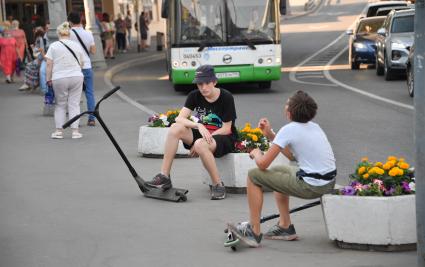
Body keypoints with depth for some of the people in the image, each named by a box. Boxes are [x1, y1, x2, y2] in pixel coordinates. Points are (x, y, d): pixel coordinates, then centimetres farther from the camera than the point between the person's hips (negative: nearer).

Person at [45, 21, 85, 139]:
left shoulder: (53, 46, -1)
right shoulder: (77, 46, 6)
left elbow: (49, 64, -4)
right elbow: (82, 63, 11)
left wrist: (48, 79, 2)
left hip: (59, 78, -1)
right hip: (76, 77, 1)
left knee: (60, 105, 11)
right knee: (74, 104, 5)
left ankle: (59, 130, 9)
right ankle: (75, 130, 2)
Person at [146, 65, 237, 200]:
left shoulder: (226, 97, -13)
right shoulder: (195, 96, 0)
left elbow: (226, 129, -12)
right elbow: (179, 118, -11)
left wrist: (204, 138, -19)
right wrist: (198, 126, -29)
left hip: (224, 139, -5)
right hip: (202, 134, 5)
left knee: (200, 144, -39)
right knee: (175, 128, -21)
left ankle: (218, 185, -23)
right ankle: (164, 176, -22)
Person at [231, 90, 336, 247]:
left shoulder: (288, 130, -12)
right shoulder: (314, 126, 12)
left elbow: (263, 164, -13)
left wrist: (256, 153, 10)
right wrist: (270, 135, 17)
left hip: (310, 186, -9)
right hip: (329, 182, 9)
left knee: (254, 176, 1)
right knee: (276, 171, 31)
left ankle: (254, 232, 5)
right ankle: (285, 227, 33)